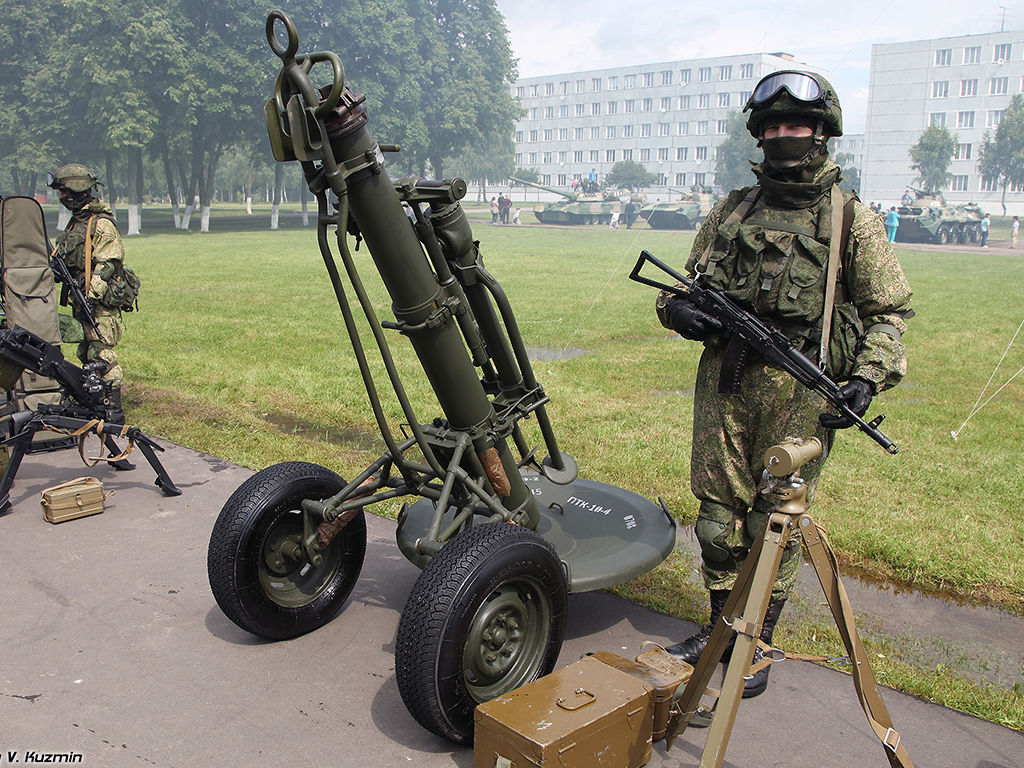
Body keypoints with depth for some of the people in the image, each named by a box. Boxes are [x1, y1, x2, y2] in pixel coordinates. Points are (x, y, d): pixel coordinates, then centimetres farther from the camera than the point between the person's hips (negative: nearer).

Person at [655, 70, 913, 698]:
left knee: (777, 519, 4)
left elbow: (890, 311, 5)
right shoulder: (731, 211, 12)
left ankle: (761, 642, 22)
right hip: (723, 382, 3)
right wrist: (679, 309, -4)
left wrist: (869, 378, -10)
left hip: (800, 392, -3)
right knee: (718, 512, 10)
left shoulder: (852, 220, 3)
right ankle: (721, 625, 31)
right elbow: (686, 285, 19)